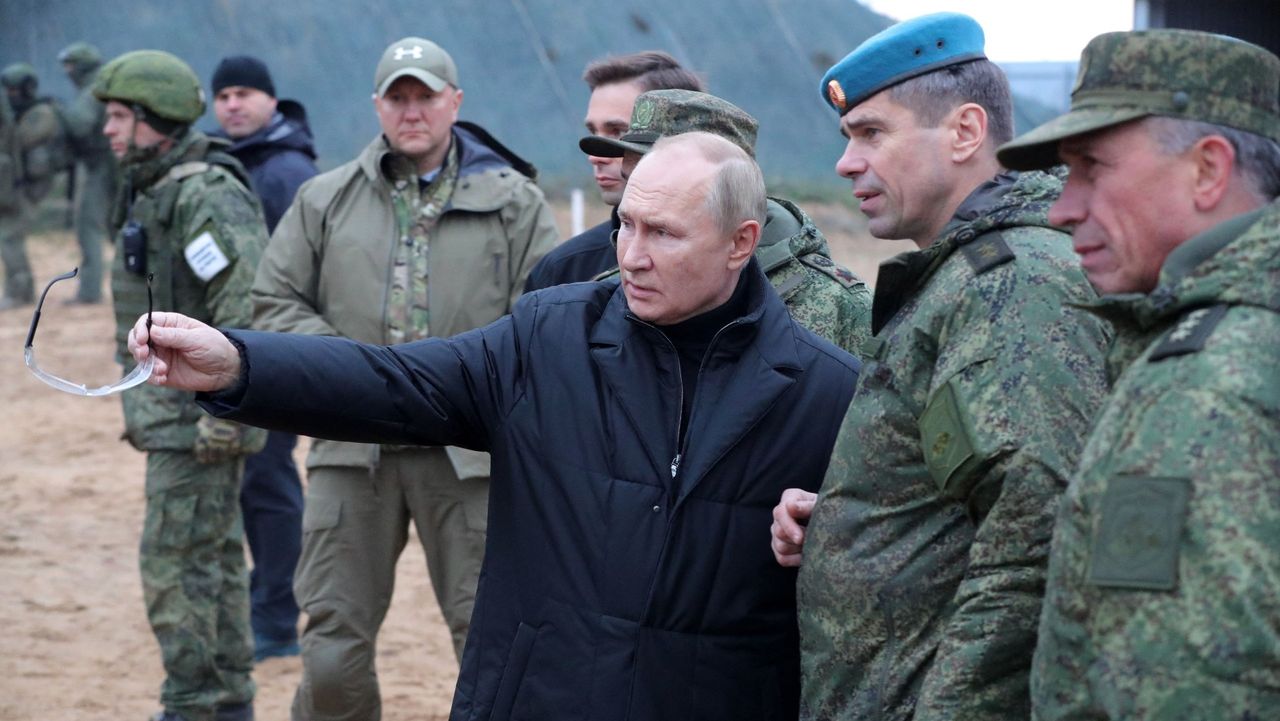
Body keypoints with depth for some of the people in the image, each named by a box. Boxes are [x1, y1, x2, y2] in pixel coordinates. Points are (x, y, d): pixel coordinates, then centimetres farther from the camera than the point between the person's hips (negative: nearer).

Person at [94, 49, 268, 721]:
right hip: (172, 413, 10)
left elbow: (248, 309, -26)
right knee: (214, 558, 15)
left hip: (197, 417, -10)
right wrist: (143, 403, 22)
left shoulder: (208, 198, -19)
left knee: (176, 563, -8)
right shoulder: (152, 193, 14)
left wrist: (222, 412, -25)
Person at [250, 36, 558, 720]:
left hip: (470, 451, -1)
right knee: (333, 645, 4)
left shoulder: (514, 202, 5)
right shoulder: (325, 200, 9)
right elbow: (273, 304, 10)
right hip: (353, 450, 1)